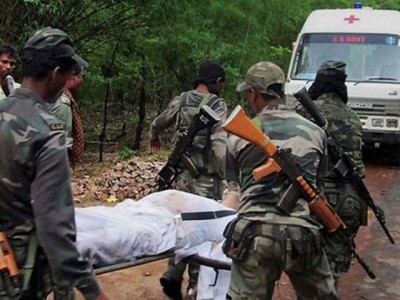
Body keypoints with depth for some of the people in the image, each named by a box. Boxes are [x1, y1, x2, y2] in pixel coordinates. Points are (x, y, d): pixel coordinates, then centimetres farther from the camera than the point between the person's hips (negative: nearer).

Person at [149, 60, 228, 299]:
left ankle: (174, 275, 12)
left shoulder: (181, 100, 8)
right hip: (205, 178, -6)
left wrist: (154, 140, 44)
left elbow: (157, 124, 23)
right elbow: (219, 145, -21)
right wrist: (223, 175, -10)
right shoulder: (217, 105, -11)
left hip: (182, 174, 6)